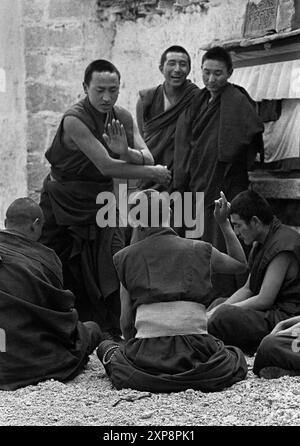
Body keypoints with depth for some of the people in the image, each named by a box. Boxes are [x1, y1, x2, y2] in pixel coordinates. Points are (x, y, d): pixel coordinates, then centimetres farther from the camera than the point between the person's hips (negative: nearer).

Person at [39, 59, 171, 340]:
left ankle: (115, 336, 5)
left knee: (111, 271, -4)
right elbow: (106, 166, -23)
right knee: (59, 276, 2)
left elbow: (147, 158, -7)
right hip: (63, 203, -5)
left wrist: (125, 152, -30)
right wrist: (154, 173, -12)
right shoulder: (74, 119, -21)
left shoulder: (123, 117, 1)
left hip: (101, 201, 5)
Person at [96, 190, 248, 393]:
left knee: (106, 346, 32)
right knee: (236, 359, 29)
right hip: (195, 346, -1)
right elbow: (241, 264, 28)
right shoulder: (198, 249, 8)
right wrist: (224, 223, 31)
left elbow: (126, 322, 7)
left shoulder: (127, 257, 8)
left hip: (147, 349, 2)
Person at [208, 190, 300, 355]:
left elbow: (264, 300, -21)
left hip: (286, 316, -11)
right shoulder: (262, 243, 14)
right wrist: (218, 309, 2)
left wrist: (220, 312, -14)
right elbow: (248, 289, 16)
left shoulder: (284, 245, -18)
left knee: (222, 317, -27)